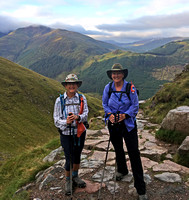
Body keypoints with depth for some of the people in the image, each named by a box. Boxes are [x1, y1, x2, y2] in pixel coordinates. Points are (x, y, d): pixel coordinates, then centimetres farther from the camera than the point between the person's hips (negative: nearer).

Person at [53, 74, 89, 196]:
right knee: (69, 158, 2)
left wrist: (78, 117, -31)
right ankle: (68, 181, 27)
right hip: (66, 134, -2)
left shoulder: (82, 98, -2)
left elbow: (85, 115, -9)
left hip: (80, 132, 2)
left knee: (77, 156, 17)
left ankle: (75, 176, 42)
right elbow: (56, 119, -9)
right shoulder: (60, 100, -7)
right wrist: (66, 122, -30)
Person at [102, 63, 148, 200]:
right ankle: (122, 171, 50)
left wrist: (125, 115, -21)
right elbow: (105, 104, 8)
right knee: (118, 150, 20)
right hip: (113, 124, 3)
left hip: (128, 124, -3)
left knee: (134, 153, -4)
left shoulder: (131, 88, -10)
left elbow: (135, 106, -6)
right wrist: (109, 114, -10)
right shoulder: (108, 88, -1)